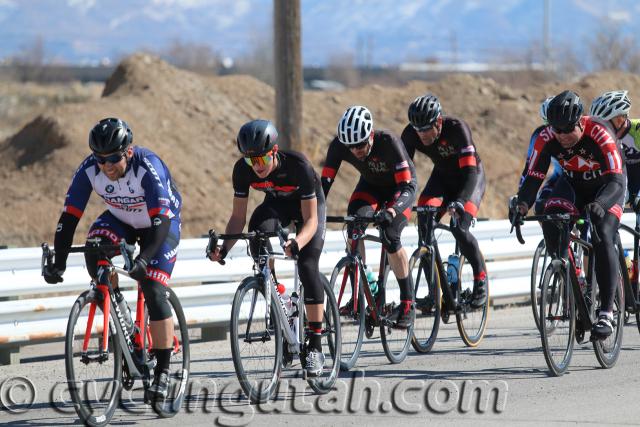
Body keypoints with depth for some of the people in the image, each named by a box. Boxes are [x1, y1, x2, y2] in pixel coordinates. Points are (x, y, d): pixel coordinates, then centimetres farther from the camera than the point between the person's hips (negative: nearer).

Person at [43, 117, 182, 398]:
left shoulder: (148, 167, -35)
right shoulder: (88, 170, -24)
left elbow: (161, 220, -40)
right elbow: (69, 217, -23)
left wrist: (144, 258, -54)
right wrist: (58, 264, -32)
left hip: (162, 222, -4)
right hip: (121, 220, 4)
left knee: (153, 291, -17)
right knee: (95, 252, -29)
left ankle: (163, 370, -8)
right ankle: (118, 310, -5)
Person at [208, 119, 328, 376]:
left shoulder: (298, 166, -36)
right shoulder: (243, 170, -25)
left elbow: (310, 219, -34)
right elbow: (238, 216, -17)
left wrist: (297, 243, -53)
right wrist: (225, 247, -34)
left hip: (309, 204, -3)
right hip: (276, 203, 3)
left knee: (307, 266, -21)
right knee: (257, 234, -31)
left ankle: (315, 346, -16)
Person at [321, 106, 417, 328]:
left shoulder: (388, 142, -37)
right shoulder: (339, 145, -27)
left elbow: (406, 187, -40)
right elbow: (325, 182, -26)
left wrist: (391, 211, -57)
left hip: (399, 186, -4)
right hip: (370, 185, 4)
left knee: (389, 237, -25)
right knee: (354, 224, -26)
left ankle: (408, 303, -12)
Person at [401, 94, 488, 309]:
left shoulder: (457, 129, -35)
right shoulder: (411, 134, -22)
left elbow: (470, 171, -41)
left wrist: (460, 202, -56)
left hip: (470, 176, -4)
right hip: (442, 176, 4)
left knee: (459, 228, -26)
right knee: (425, 226, -20)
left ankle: (481, 279, -3)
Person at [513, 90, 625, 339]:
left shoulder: (600, 136, -35)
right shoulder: (546, 139, -24)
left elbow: (616, 179, -40)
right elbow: (533, 177, -24)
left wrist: (599, 205, -60)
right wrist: (523, 204, -45)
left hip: (606, 187, -3)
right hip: (572, 183, 3)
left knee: (603, 239, -24)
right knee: (551, 221, -25)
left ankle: (606, 313, -21)